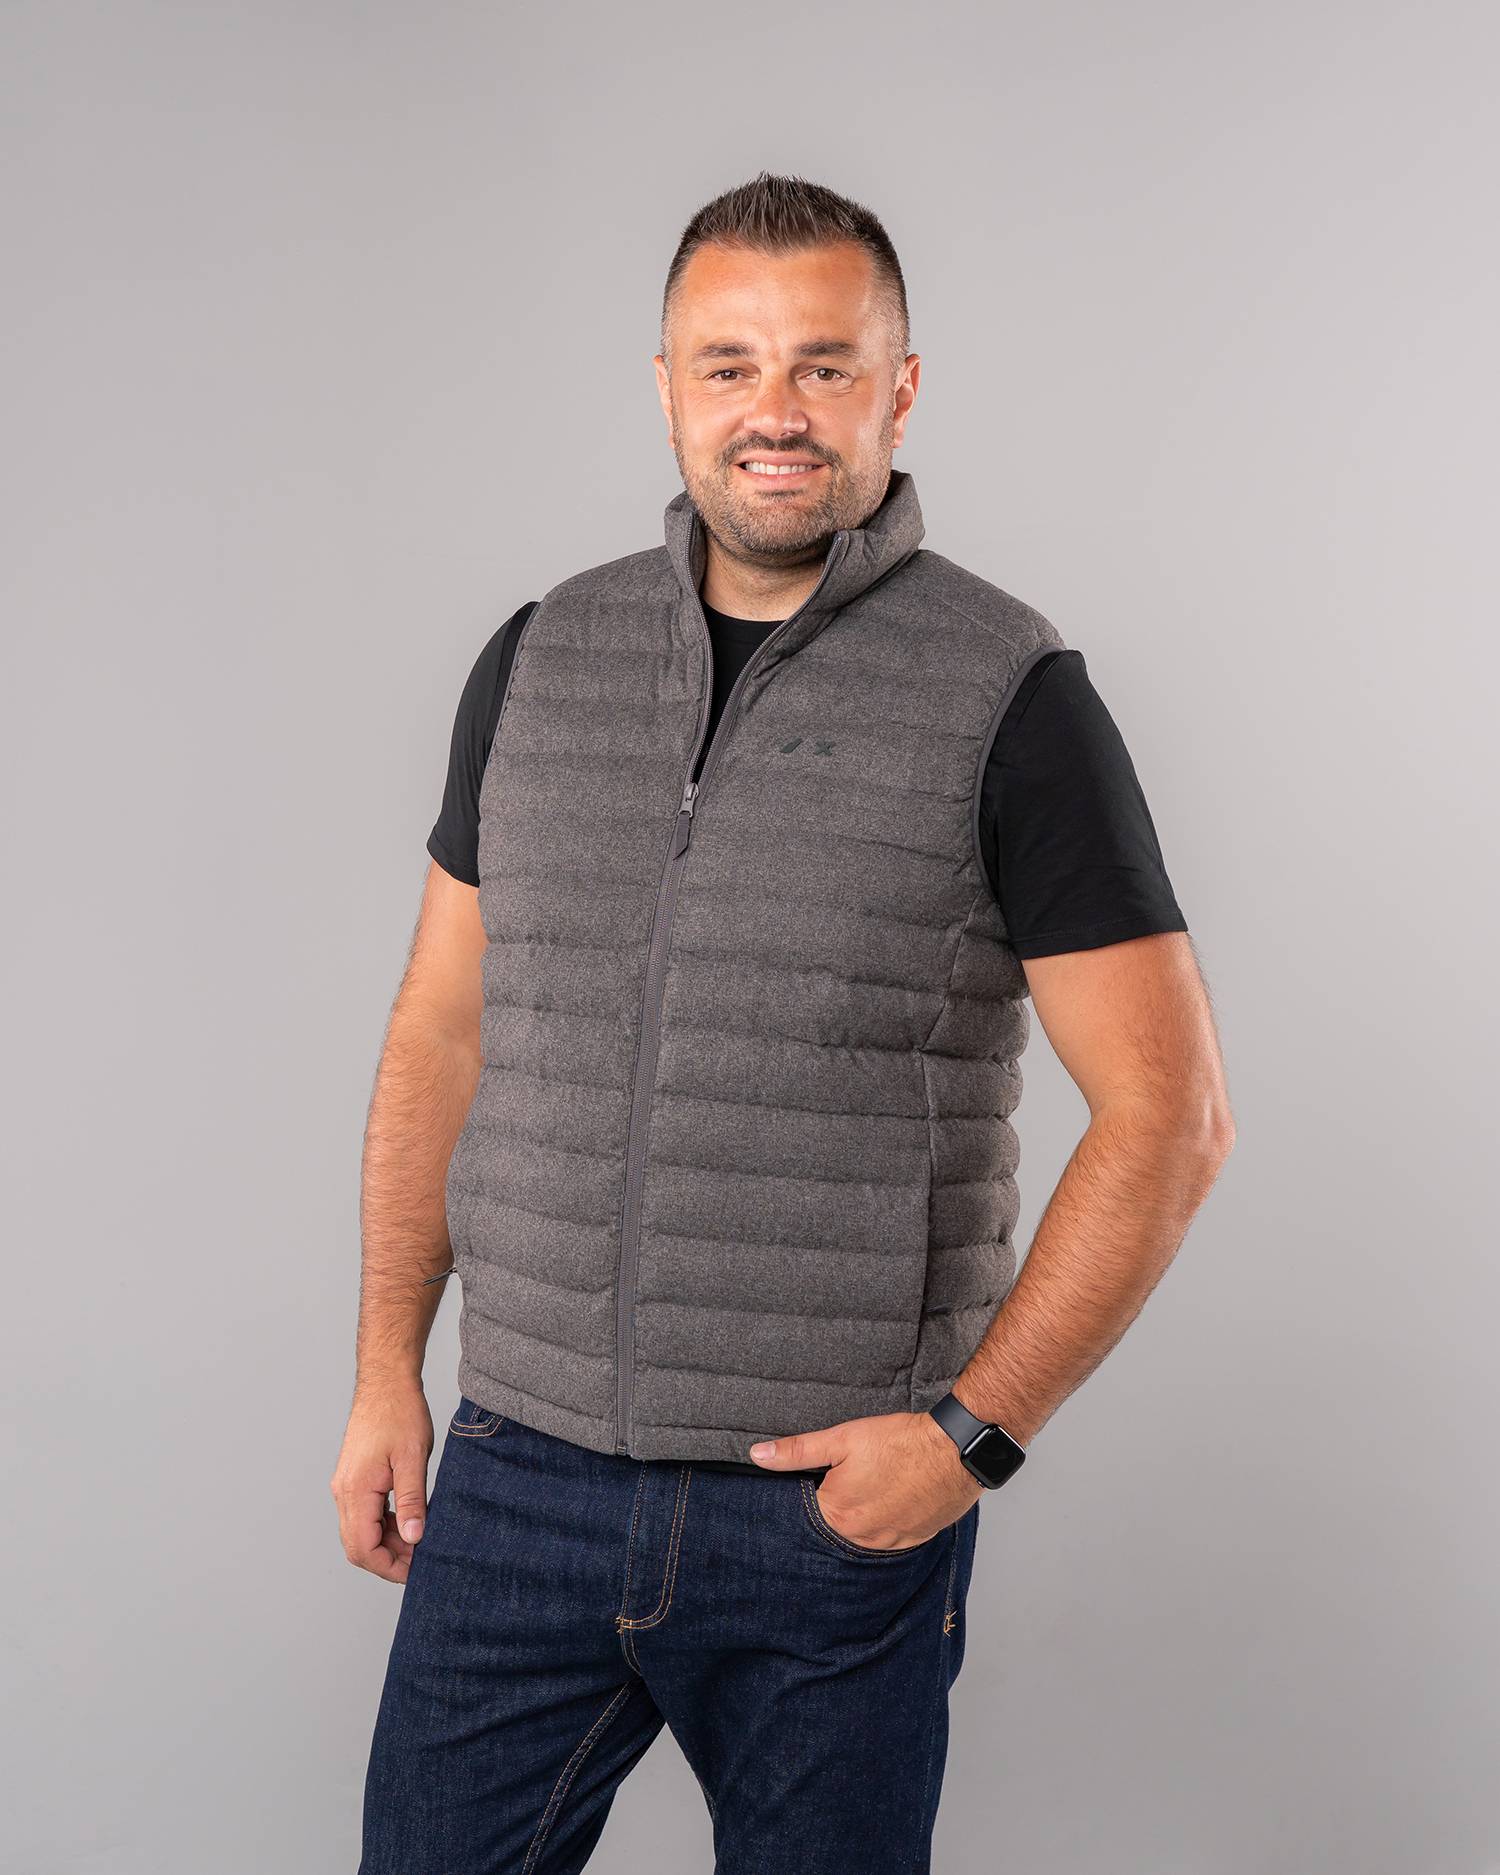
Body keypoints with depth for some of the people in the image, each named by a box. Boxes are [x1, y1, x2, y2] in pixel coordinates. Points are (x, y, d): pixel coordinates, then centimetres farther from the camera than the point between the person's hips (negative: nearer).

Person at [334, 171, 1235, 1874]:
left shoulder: (1009, 697, -7)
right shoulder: (539, 660, 6)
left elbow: (1168, 1114, -7)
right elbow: (443, 1033, 12)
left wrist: (977, 1429, -11)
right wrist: (387, 1365, 8)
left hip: (844, 1505, -3)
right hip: (518, 1476, 3)